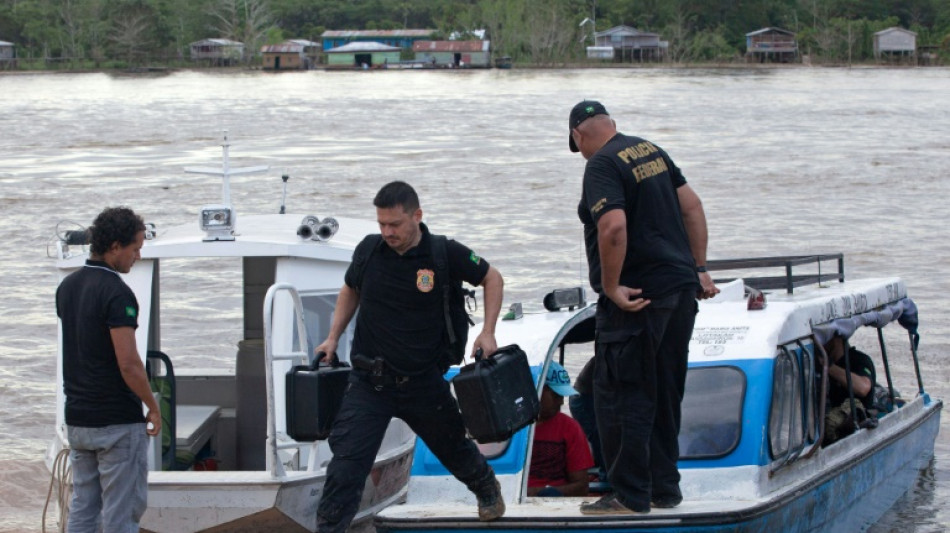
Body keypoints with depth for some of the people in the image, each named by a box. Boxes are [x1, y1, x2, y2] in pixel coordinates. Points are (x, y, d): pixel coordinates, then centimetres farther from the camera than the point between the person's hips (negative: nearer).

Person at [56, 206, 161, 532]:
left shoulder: (67, 287, 9)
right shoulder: (116, 292, -19)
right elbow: (128, 363, -22)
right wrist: (153, 407, -9)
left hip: (77, 418, 8)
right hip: (118, 421, -8)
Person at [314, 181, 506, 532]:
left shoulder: (444, 254, -13)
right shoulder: (369, 250, -5)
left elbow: (492, 279, 3)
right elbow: (350, 290, 17)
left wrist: (488, 332, -6)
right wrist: (333, 338, 9)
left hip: (423, 381, -1)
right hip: (369, 381, 1)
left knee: (452, 446, 22)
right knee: (347, 460, -12)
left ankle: (487, 489, 52)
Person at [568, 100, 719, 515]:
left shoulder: (602, 165, -13)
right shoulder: (651, 151, 13)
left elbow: (614, 226, -27)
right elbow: (692, 206, 15)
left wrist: (611, 286, -18)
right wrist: (698, 268, 16)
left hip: (637, 298, -9)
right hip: (680, 290, 9)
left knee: (621, 396, -1)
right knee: (666, 394, 16)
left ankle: (630, 495, 2)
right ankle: (664, 487, 23)